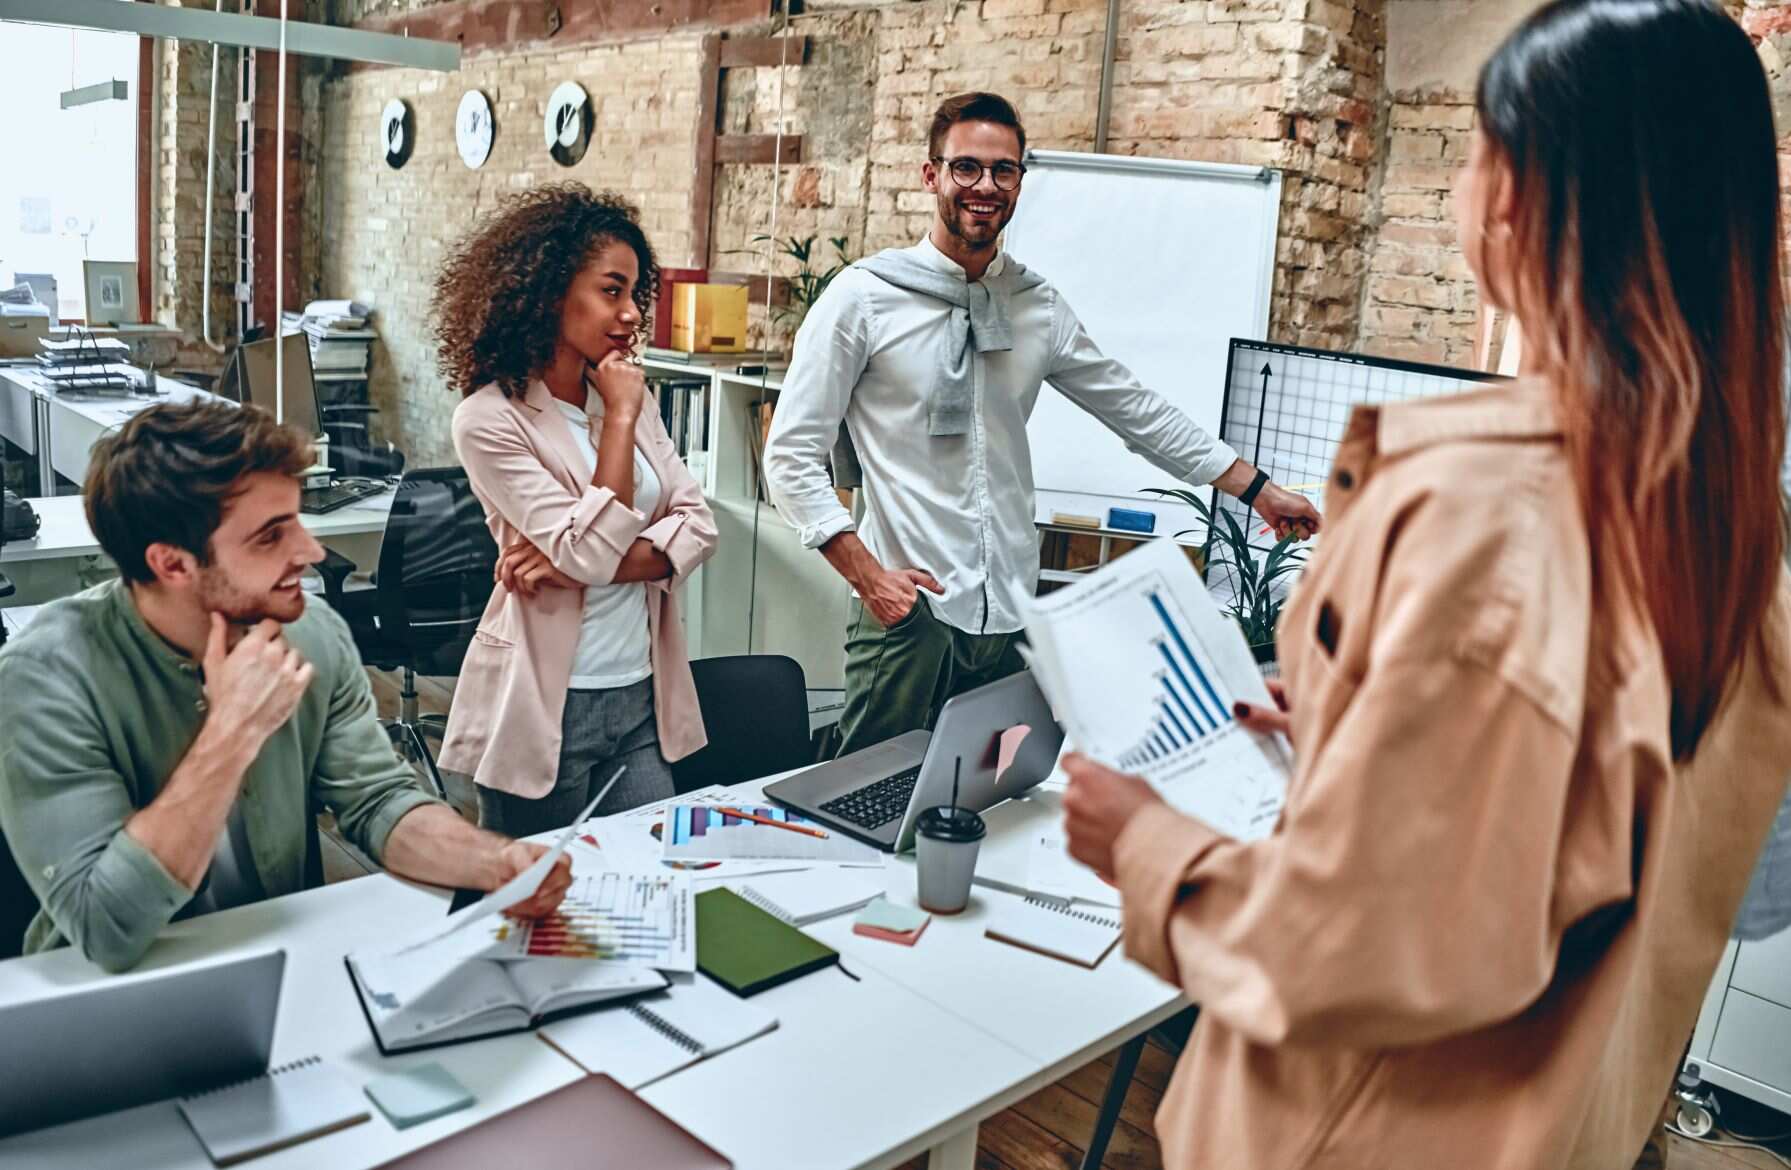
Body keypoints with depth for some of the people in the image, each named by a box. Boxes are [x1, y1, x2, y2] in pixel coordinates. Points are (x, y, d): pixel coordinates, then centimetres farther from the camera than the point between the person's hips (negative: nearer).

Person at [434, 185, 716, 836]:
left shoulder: (632, 400, 7)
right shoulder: (489, 420, -12)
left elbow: (697, 528, -2)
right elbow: (593, 551, -20)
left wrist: (576, 562, -16)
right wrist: (619, 419, -14)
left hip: (642, 698, 5)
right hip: (547, 709, -5)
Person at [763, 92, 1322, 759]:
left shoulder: (1039, 308, 9)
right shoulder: (864, 297, -4)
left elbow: (1136, 411, 18)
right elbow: (792, 455, -5)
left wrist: (1258, 491, 18)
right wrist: (868, 575, -14)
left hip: (1010, 618, 4)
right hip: (907, 612, -4)